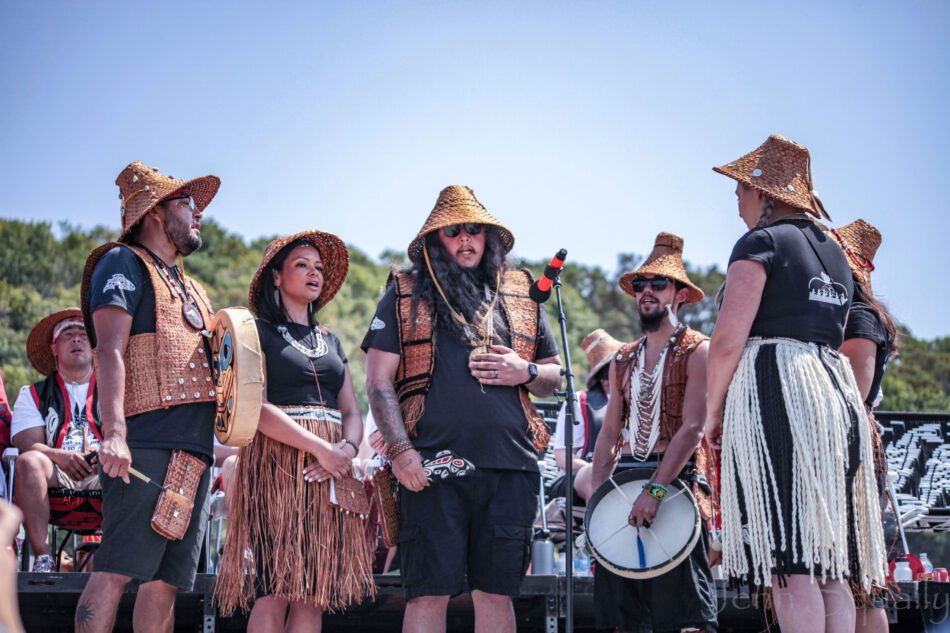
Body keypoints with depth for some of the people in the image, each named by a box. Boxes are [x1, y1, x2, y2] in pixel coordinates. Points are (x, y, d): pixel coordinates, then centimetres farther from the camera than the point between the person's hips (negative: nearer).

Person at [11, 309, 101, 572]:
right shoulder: (33, 394, 19)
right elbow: (28, 444, 3)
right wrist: (61, 457, -19)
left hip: (104, 474, 0)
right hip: (57, 477, 0)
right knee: (29, 462, -33)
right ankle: (42, 558, -34)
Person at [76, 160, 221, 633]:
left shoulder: (192, 289, 28)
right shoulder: (124, 263, 3)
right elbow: (110, 350, -11)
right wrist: (114, 433, -23)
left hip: (194, 449, 8)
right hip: (147, 444, -8)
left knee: (166, 580, 3)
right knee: (117, 570, -14)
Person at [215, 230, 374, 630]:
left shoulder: (329, 340, 23)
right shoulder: (258, 332, 4)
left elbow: (351, 412, 17)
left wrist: (348, 448, -6)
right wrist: (321, 448, -16)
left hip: (330, 473, 6)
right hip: (277, 463, -6)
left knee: (313, 595, -2)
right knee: (275, 591, -14)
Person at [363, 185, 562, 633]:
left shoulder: (521, 295, 17)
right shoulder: (406, 294, 9)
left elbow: (556, 376, 22)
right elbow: (379, 381, 3)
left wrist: (525, 372, -2)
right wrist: (400, 449, -10)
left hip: (510, 466, 3)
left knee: (496, 592, 5)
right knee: (429, 592, -4)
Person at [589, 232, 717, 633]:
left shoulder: (697, 352, -3)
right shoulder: (623, 360, 17)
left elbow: (692, 429, -13)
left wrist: (655, 490, -21)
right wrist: (596, 495, 4)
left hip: (678, 482, -6)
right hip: (626, 478, 6)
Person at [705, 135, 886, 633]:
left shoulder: (760, 243, -3)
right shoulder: (834, 252, 22)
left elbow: (729, 338, -11)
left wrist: (712, 413, -1)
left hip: (774, 392, -8)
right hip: (837, 392, 8)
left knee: (791, 566, -11)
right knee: (828, 567, 6)